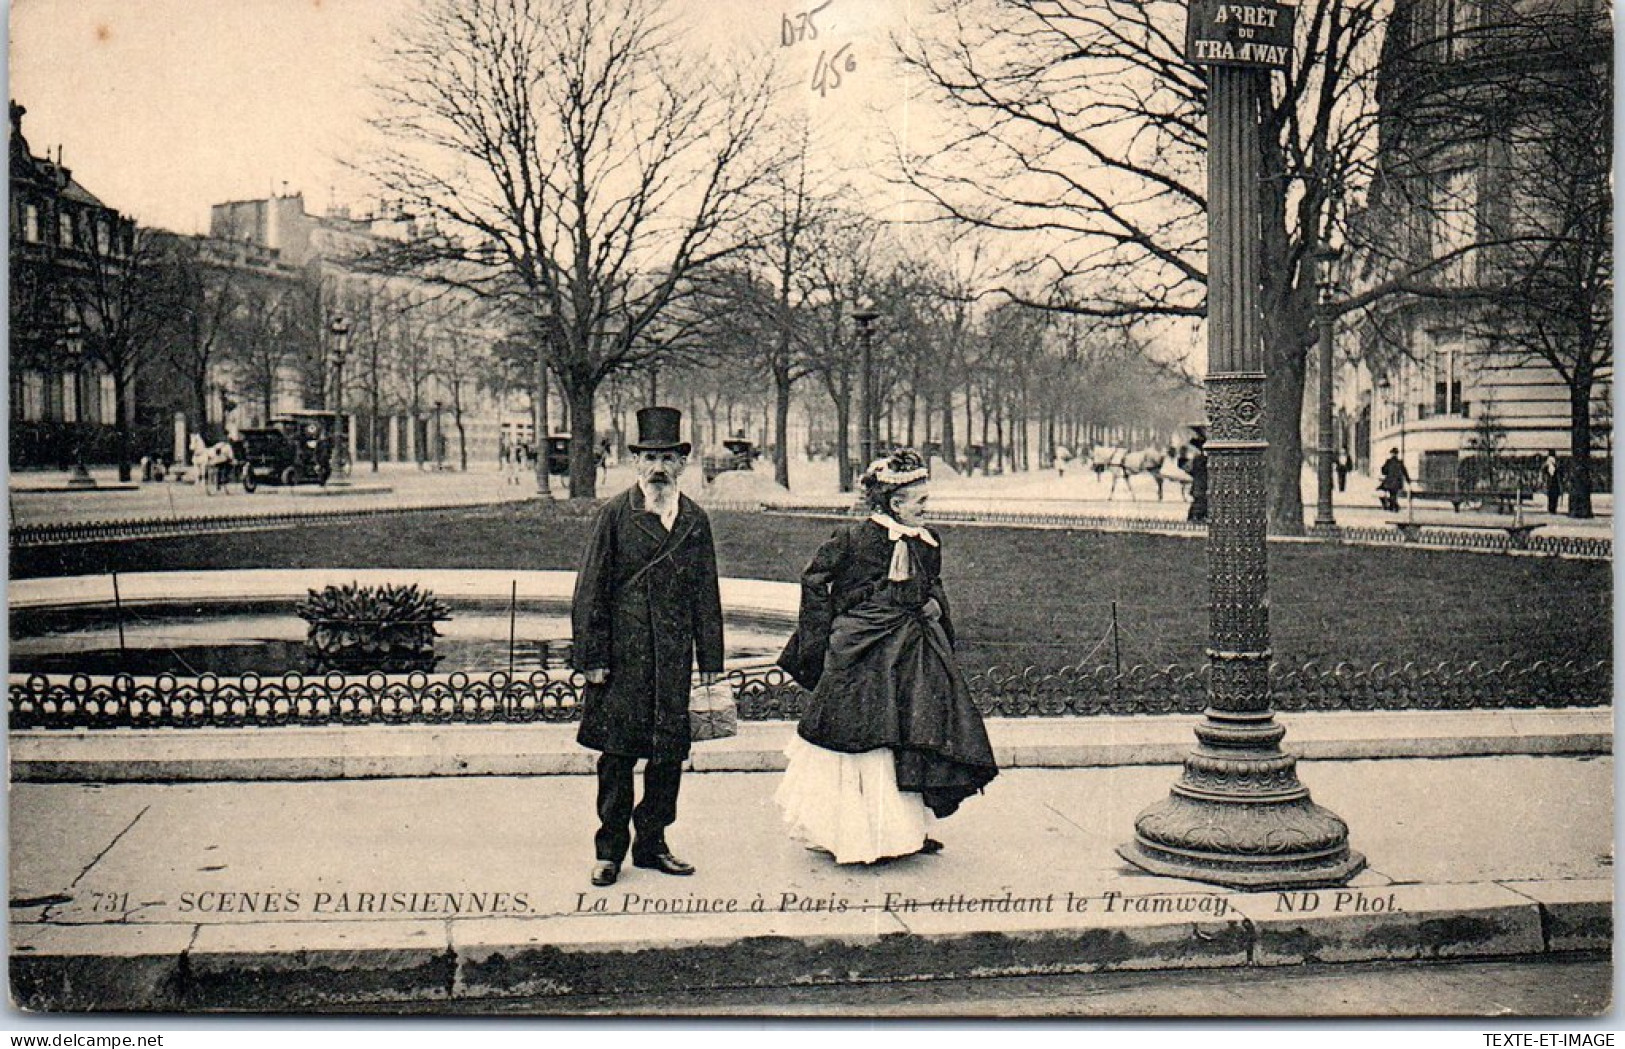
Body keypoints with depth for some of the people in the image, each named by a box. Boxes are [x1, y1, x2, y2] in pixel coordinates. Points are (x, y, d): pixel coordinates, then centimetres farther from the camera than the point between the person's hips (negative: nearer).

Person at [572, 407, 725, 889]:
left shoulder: (695, 520, 9)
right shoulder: (616, 514, -1)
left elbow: (707, 594, 12)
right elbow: (590, 589, -3)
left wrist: (711, 658, 8)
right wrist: (591, 656, -8)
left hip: (674, 656, 3)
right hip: (623, 654, -3)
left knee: (670, 752, 8)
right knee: (617, 753, 1)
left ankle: (652, 843, 22)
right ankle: (610, 850, 13)